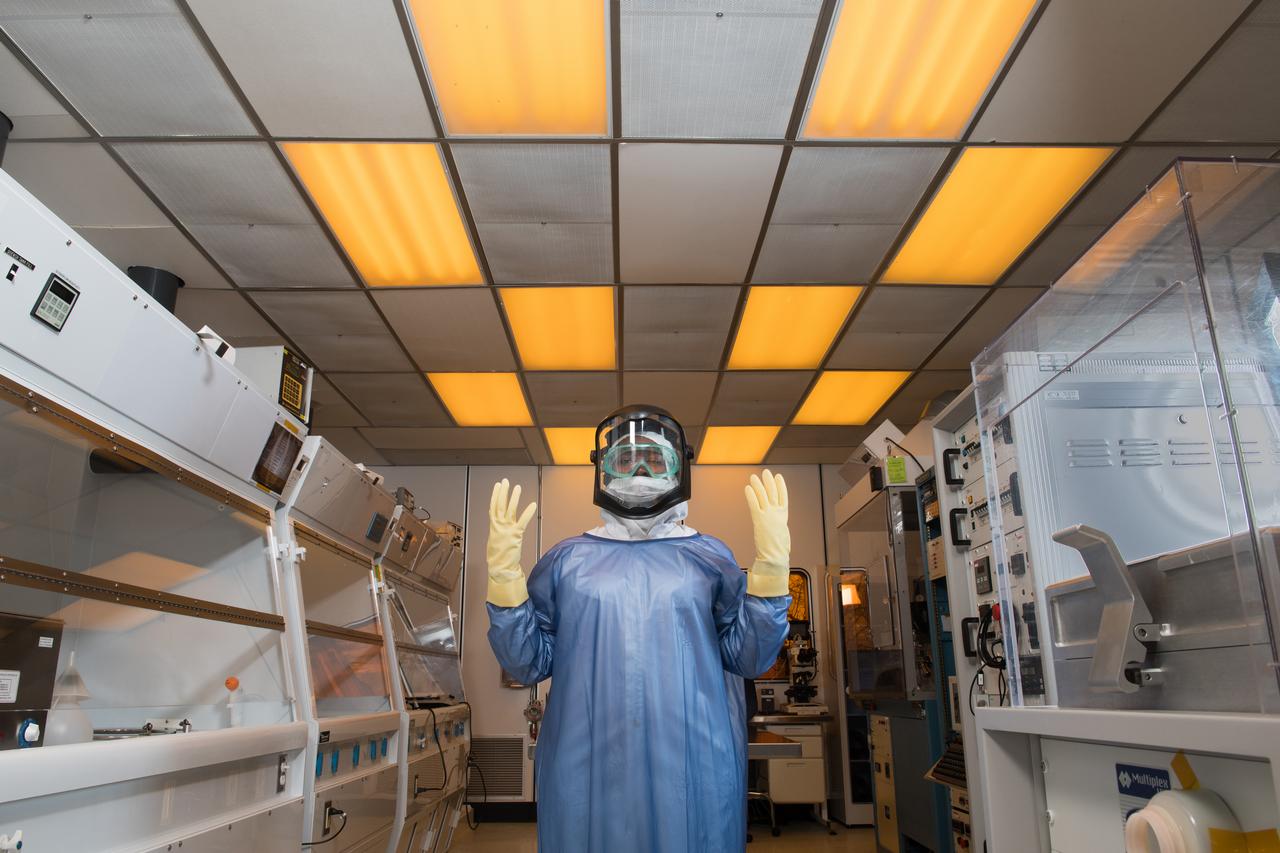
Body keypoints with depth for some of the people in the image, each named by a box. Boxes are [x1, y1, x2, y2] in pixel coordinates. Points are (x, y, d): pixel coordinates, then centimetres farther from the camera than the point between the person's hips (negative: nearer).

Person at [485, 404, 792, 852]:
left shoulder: (710, 556, 6)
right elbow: (528, 662, 5)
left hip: (693, 769, 0)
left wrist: (772, 563, -9)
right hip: (586, 772, 0)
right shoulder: (567, 559, 6)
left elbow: (749, 658, 2)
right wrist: (504, 570, -6)